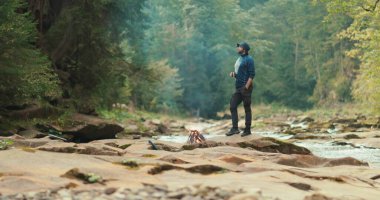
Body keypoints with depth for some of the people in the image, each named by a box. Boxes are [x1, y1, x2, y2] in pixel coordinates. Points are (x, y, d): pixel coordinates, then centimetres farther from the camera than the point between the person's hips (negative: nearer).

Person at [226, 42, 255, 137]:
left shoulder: (249, 59, -10)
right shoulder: (239, 59, 15)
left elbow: (252, 75, -16)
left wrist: (246, 87, -22)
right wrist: (233, 74, 4)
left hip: (246, 87, -9)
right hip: (238, 87, 9)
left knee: (247, 108, -1)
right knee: (232, 106, 3)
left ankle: (247, 130, 5)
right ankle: (235, 128, 5)